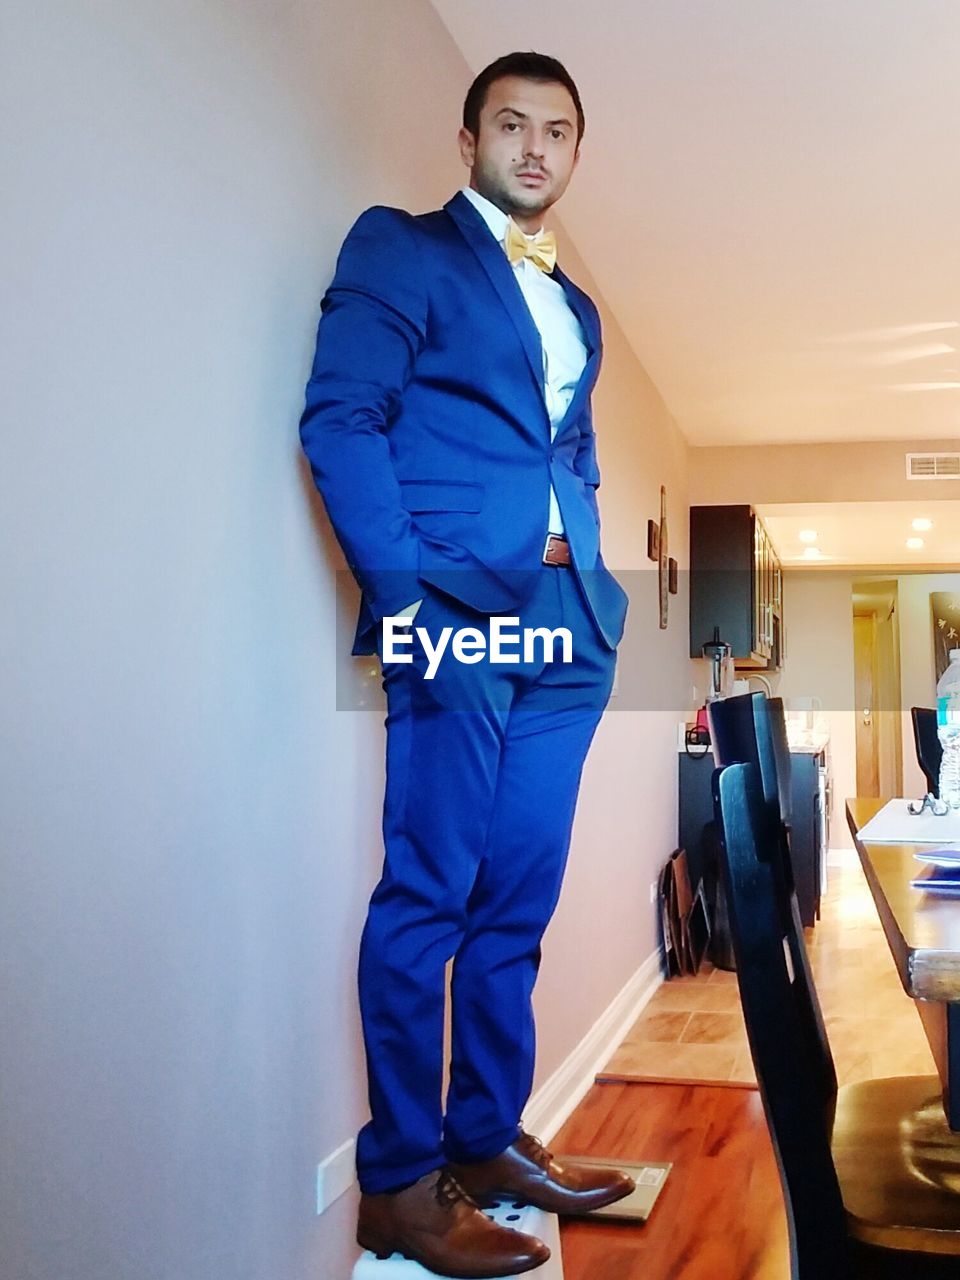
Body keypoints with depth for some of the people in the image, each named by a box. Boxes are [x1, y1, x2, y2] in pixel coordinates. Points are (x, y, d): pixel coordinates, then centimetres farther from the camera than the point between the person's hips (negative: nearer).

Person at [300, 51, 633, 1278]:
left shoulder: (575, 306, 25)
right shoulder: (401, 247, 4)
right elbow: (341, 418, -8)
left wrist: (594, 581, 11)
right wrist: (406, 591, -17)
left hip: (566, 622, 7)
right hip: (455, 608, -7)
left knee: (517, 898, 9)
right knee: (431, 893, -5)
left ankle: (488, 1139, 20)